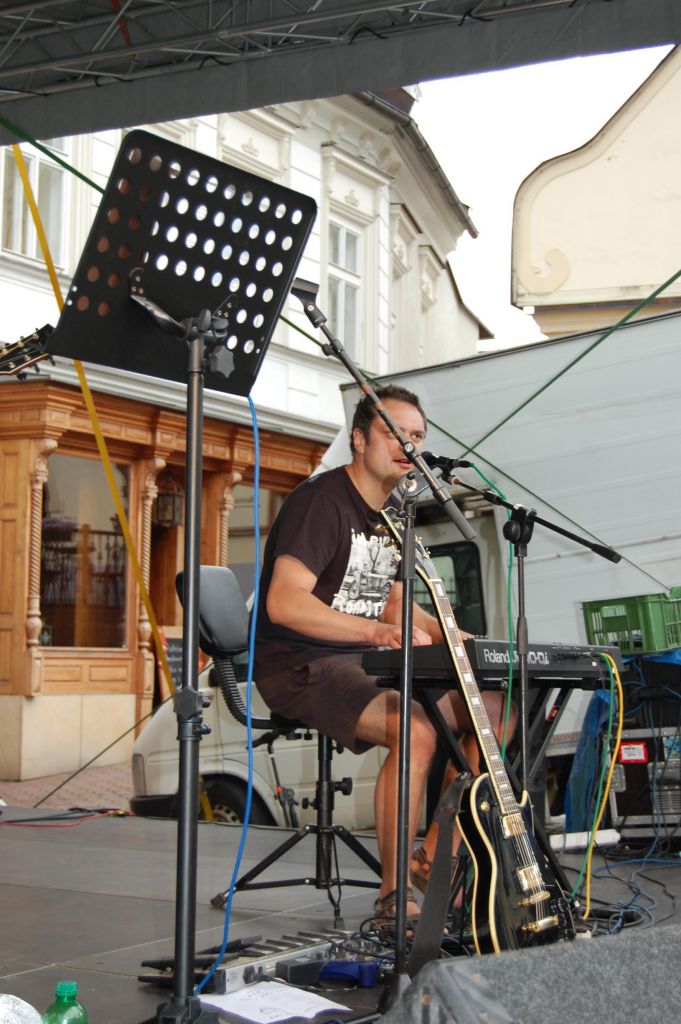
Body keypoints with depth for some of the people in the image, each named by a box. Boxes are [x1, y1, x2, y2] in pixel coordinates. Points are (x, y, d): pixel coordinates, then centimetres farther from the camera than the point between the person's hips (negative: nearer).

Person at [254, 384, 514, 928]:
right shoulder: (322, 500, -14)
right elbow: (283, 602, -26)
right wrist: (381, 632, -34)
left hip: (364, 663, 9)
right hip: (300, 667, -9)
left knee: (497, 710, 0)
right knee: (416, 729, -33)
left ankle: (434, 856, 5)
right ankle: (395, 897, -19)